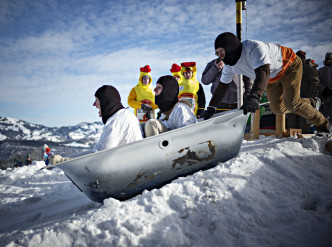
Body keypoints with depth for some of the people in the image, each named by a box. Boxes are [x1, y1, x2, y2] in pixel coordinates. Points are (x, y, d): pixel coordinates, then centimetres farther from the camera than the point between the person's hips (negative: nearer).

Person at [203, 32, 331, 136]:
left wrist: (254, 96, -70)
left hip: (289, 65, -8)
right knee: (277, 108, 3)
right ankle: (311, 103, 28)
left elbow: (263, 72, -55)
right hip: (272, 77, 8)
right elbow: (222, 86, -4)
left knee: (291, 103, -19)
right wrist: (211, 107, -8)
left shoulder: (254, 48, -40)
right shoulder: (229, 64, -14)